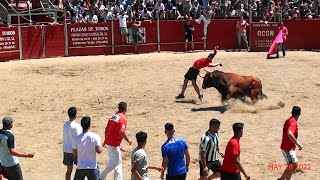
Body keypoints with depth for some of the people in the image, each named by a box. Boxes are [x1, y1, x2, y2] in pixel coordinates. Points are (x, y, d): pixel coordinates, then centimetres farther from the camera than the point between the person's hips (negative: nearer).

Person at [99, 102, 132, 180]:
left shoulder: (113, 117, 9)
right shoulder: (123, 119, -15)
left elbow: (107, 129, 14)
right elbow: (121, 132, -25)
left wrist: (105, 141, 23)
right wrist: (128, 140, -10)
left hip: (108, 142, 9)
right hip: (114, 144, -9)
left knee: (118, 161, 18)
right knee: (114, 162, 0)